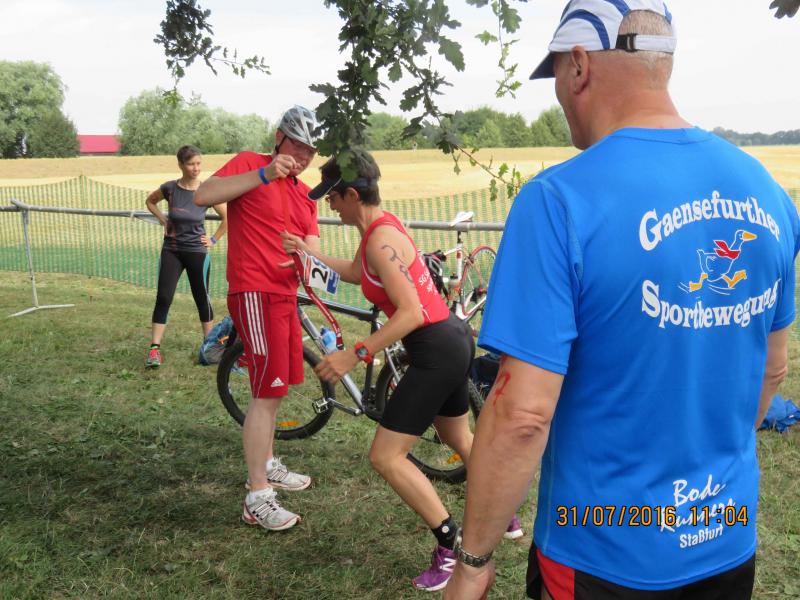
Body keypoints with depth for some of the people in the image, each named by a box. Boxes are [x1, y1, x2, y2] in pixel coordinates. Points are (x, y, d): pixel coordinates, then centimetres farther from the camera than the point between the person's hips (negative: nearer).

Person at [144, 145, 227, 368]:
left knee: (202, 298, 9)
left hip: (197, 252, 0)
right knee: (163, 298, -8)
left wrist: (214, 240, 1)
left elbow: (228, 218, 2)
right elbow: (150, 201, 16)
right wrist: (163, 220, 3)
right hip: (171, 251, 1)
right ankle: (154, 349, -6)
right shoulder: (170, 188, -5)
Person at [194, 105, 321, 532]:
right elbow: (203, 195, -21)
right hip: (254, 293, -8)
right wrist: (264, 174, -28)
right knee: (268, 392, -11)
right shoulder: (249, 163, -5)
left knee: (275, 389, 18)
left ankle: (266, 466, 36)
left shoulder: (305, 195, 16)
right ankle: (257, 499, -4)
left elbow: (311, 247, 7)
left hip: (284, 295, 8)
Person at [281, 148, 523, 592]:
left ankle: (451, 545, 4)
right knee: (459, 440, 29)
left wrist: (354, 354, -28)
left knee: (386, 457, -6)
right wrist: (309, 252, 25)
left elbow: (411, 313, -28)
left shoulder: (381, 239, -22)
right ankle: (506, 517, 46)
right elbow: (356, 272, 26)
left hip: (437, 350, -11)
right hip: (453, 340, 11)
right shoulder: (380, 225, 8)